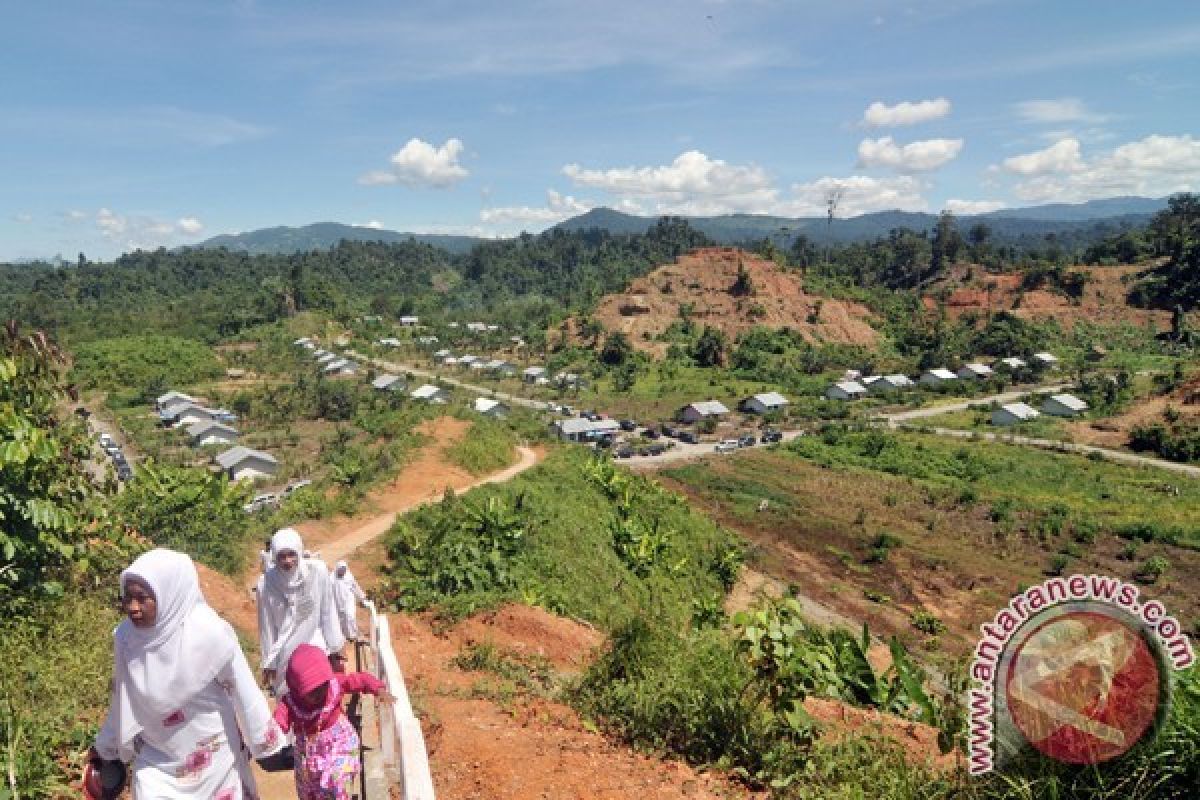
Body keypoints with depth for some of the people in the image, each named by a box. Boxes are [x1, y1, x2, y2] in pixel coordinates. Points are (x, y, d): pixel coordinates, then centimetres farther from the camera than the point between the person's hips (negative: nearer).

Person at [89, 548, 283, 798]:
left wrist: (262, 740, -6)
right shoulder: (125, 637, -15)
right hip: (155, 760, 3)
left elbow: (244, 692, -15)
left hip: (213, 756, -2)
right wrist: (105, 746, 15)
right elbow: (122, 699, 4)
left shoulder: (209, 634, -26)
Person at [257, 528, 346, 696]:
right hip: (285, 655, 0)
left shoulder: (317, 571, -18)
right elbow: (266, 626, -5)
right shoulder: (266, 583, -16)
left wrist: (335, 646, 1)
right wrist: (269, 662, 2)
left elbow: (328, 613, -7)